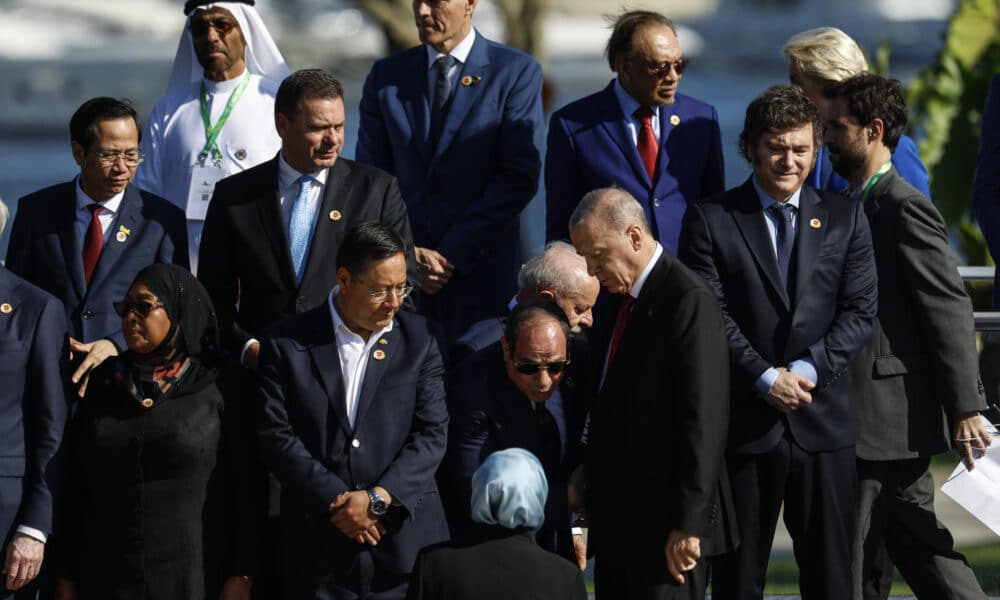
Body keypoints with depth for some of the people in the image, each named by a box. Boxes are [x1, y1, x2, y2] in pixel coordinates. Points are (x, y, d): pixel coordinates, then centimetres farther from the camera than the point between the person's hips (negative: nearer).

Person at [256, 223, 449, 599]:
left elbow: (432, 433, -1)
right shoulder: (288, 344, 2)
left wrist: (379, 498, -12)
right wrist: (336, 500, -12)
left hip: (406, 541, 1)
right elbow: (276, 434, -4)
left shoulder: (419, 339, 5)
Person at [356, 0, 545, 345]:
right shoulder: (387, 76, 12)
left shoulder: (517, 73, 1)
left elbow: (520, 178, -6)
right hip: (400, 277, 3)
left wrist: (453, 253, -11)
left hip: (481, 277, -3)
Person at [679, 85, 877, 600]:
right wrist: (764, 378, -14)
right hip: (742, 422, -2)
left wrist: (809, 369, -12)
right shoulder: (711, 221, 2)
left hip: (823, 422, 2)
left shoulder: (845, 219, 10)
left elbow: (859, 312, 3)